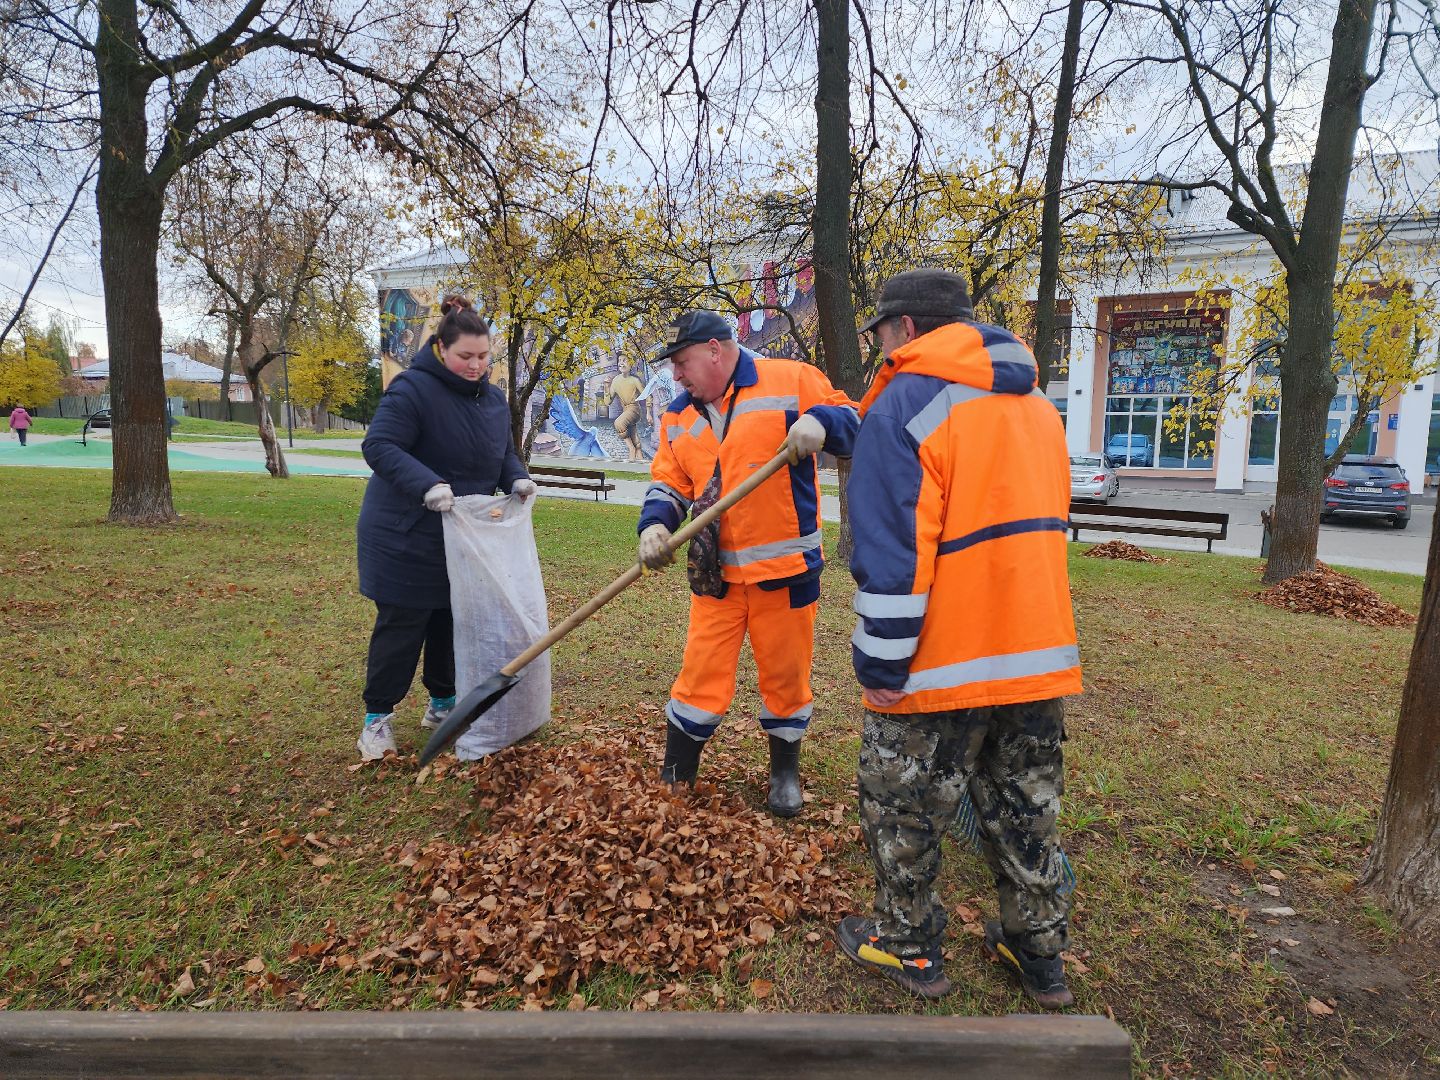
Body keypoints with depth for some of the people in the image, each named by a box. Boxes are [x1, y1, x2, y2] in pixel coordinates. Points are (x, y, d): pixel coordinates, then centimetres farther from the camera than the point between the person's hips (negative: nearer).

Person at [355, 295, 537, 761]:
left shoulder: (493, 399, 8)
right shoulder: (413, 389, -17)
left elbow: (503, 454, 17)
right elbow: (379, 446, -24)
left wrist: (517, 479, -5)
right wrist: (428, 485, -37)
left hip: (462, 539, 7)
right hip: (406, 539, -7)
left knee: (454, 622, 14)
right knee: (401, 627, 0)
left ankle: (443, 704, 31)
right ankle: (378, 717, 16)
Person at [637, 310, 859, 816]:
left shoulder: (791, 381, -5)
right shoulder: (679, 416, 11)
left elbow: (853, 425, -2)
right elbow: (669, 484, 10)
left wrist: (820, 421, -24)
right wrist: (656, 525, -9)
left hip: (786, 566, -3)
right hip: (716, 572, 4)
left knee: (785, 675, 11)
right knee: (701, 674, 7)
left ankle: (785, 773, 33)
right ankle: (674, 779, 22)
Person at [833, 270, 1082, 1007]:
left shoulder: (905, 405, -14)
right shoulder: (1037, 406, 12)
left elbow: (891, 554, -21)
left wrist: (880, 664, -14)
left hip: (940, 668, -7)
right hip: (1039, 657, 8)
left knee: (905, 811, 13)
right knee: (1026, 810, 20)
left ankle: (907, 946, 29)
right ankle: (1040, 956, 34)